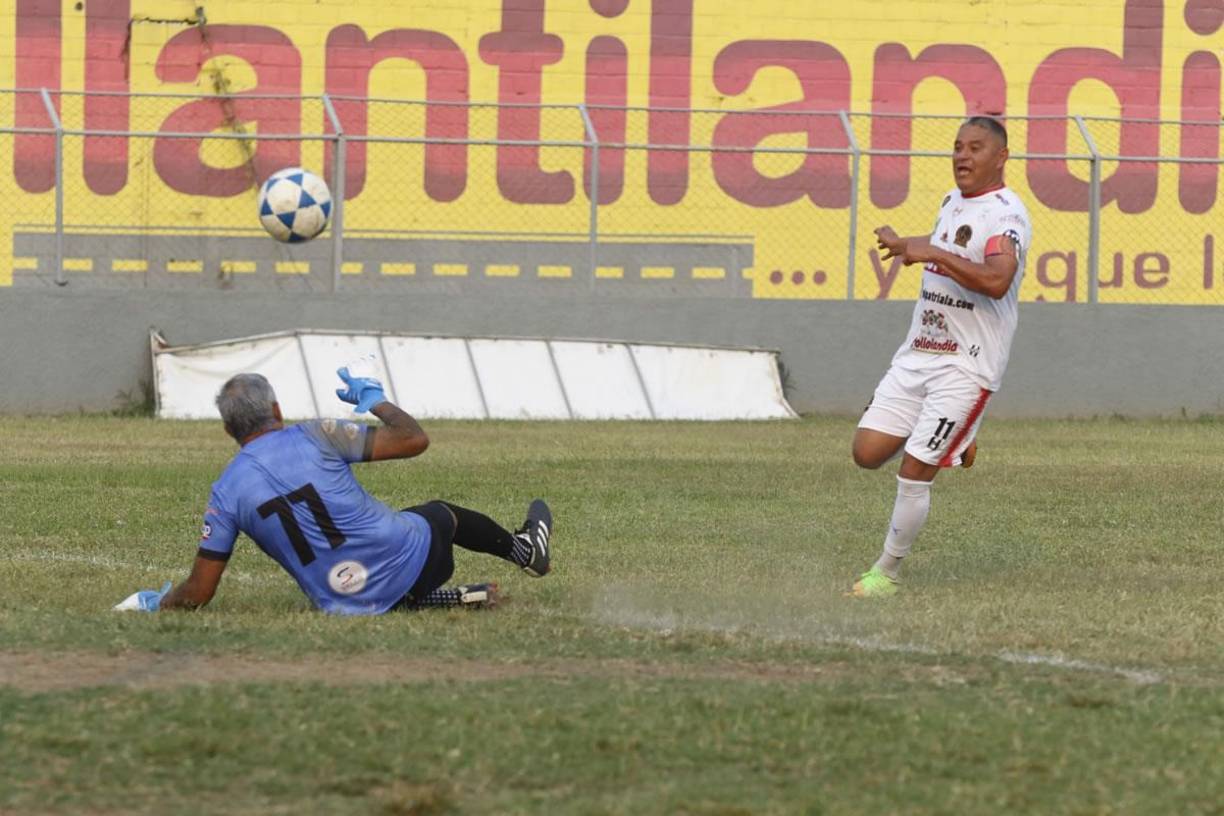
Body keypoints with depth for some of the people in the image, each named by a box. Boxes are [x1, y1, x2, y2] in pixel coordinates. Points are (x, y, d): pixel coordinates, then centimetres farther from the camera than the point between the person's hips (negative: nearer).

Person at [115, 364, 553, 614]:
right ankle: (524, 549, 55)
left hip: (347, 603, 2)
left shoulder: (226, 492, -5)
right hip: (411, 558, -1)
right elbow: (413, 439, -7)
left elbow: (197, 593, -3)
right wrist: (374, 399, 11)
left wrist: (155, 602, 17)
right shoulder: (313, 437, -11)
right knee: (442, 513, 33)